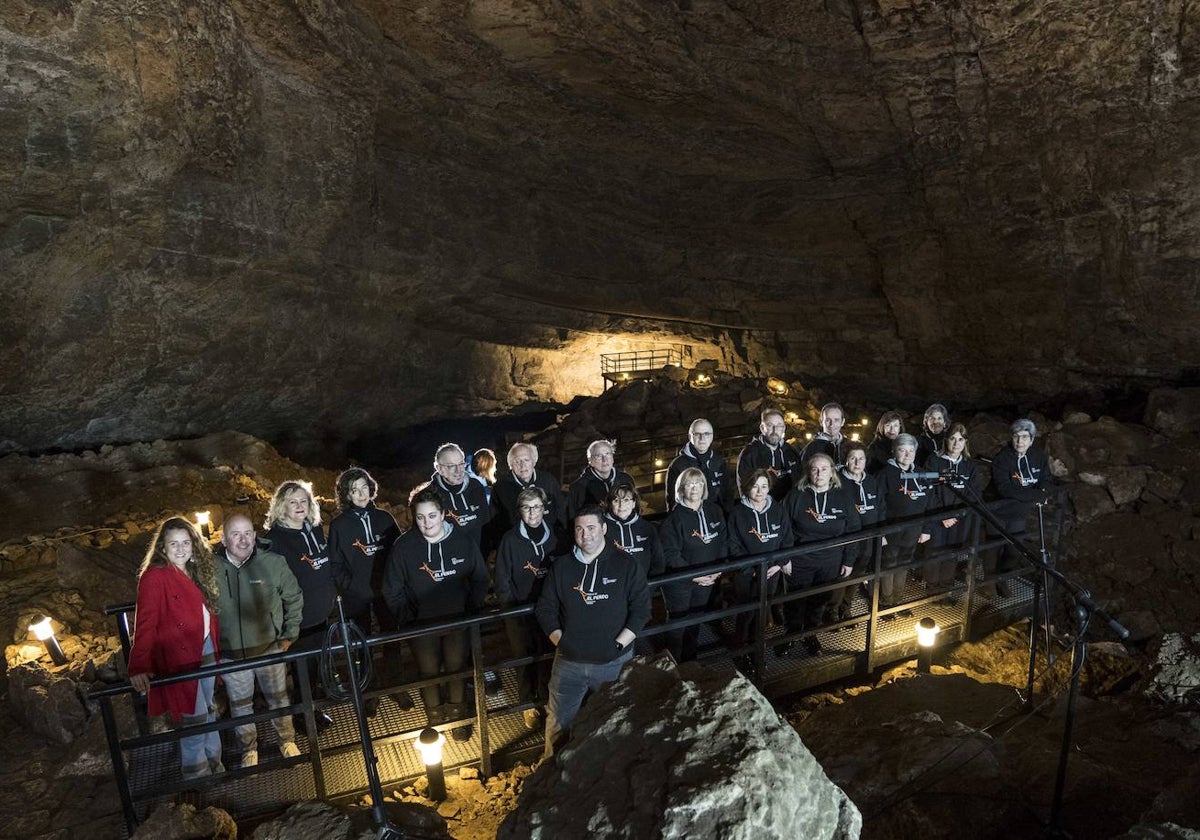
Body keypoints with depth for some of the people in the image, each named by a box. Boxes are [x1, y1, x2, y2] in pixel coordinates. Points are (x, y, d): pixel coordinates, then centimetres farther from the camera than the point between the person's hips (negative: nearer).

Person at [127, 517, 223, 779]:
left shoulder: (195, 572, 8)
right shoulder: (154, 577, -16)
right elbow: (145, 623, -25)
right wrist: (139, 666, -34)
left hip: (205, 649, 8)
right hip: (179, 657, -7)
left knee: (208, 709, 20)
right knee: (194, 716, 2)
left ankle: (215, 765, 36)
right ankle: (197, 774, 20)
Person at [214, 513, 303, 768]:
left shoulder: (273, 563, -14)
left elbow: (294, 598, 1)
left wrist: (289, 635, 1)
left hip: (269, 648, 0)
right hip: (230, 655, 0)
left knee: (278, 698, 17)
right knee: (240, 704, 17)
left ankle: (287, 740, 39)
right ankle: (249, 748, 39)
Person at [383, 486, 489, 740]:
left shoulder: (464, 540, -12)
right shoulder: (404, 546, -14)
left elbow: (480, 579, 0)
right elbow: (392, 590, -4)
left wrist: (470, 611, -5)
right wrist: (408, 619, -8)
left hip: (457, 621, 1)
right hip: (421, 624, -1)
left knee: (457, 669, 14)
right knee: (429, 672, 12)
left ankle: (457, 715, 38)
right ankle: (435, 718, 36)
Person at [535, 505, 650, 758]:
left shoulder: (625, 565, -3)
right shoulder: (561, 566, 2)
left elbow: (641, 609, -4)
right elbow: (546, 609, 6)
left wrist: (617, 645, -11)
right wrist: (560, 642, -4)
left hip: (614, 661, -1)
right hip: (568, 661, 1)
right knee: (558, 723, 11)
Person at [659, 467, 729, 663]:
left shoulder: (714, 511, 1)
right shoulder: (675, 517, -15)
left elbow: (723, 542, 5)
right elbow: (670, 553, -18)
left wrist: (718, 570, -7)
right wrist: (694, 576, -19)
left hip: (708, 579, 5)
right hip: (679, 581, -5)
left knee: (696, 623, 18)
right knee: (678, 624, 5)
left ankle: (690, 662, 35)